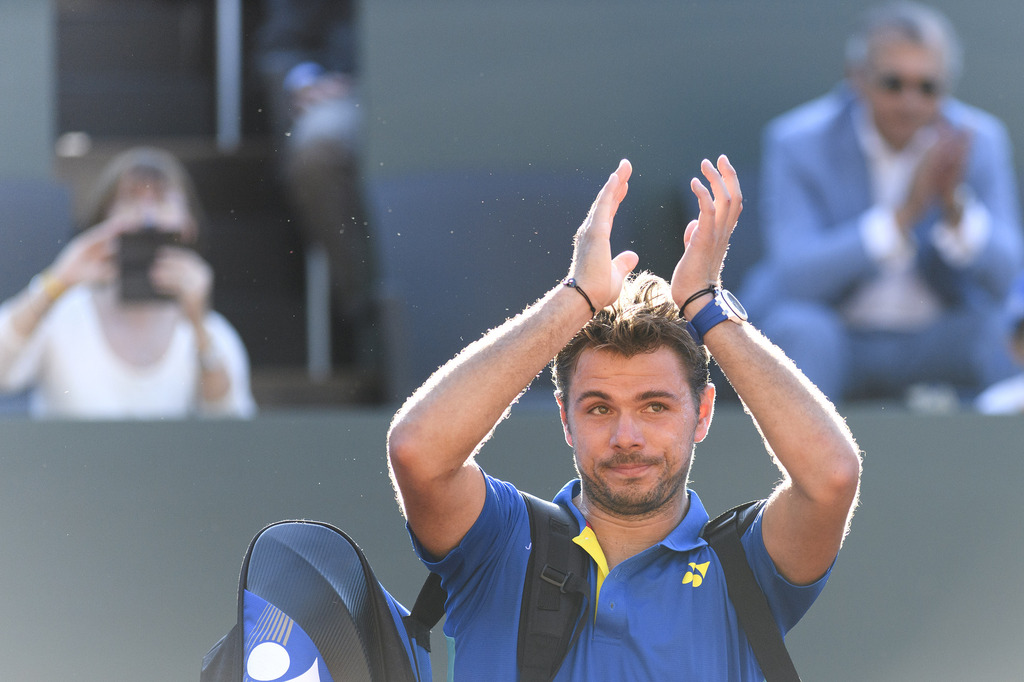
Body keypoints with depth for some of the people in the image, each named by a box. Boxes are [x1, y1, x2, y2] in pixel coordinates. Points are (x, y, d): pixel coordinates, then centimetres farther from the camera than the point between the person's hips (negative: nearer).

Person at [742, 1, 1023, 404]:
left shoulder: (978, 140, -5)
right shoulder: (798, 142, -12)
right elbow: (796, 278, -24)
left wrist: (955, 203, -31)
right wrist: (903, 214, -34)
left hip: (941, 340, 2)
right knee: (802, 331, -34)